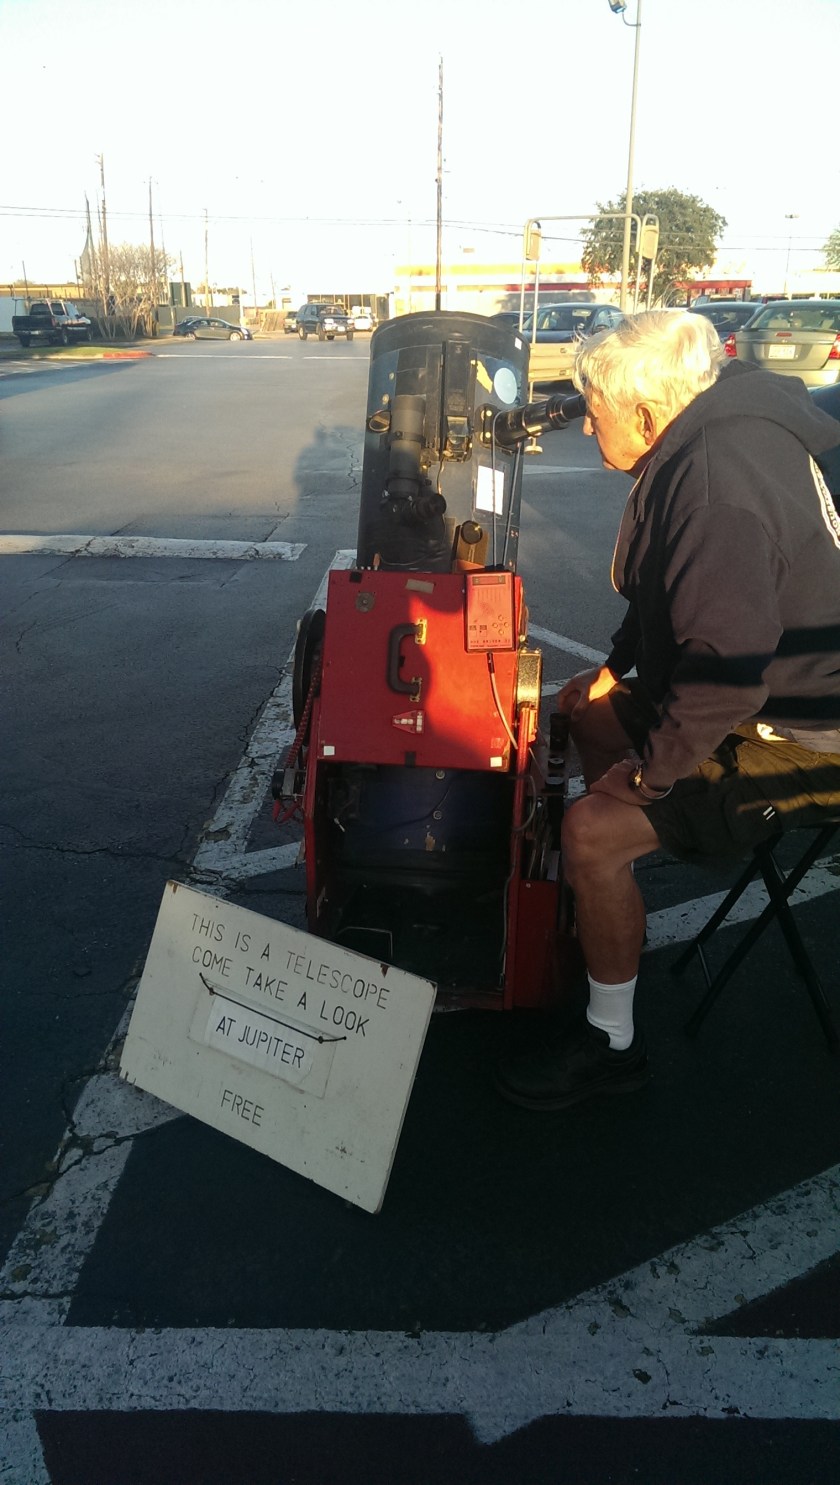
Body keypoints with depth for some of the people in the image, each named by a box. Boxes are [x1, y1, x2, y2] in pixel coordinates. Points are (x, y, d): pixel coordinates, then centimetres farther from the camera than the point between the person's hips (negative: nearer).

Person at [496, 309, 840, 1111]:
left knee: (591, 830, -23)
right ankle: (610, 884, 37)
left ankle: (611, 1043, -3)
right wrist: (618, 662, 18)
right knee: (583, 704, 23)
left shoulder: (718, 479, -29)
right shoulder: (715, 438, 5)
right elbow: (674, 592, 20)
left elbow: (728, 665, -35)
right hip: (768, 687, 11)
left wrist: (650, 770, -24)